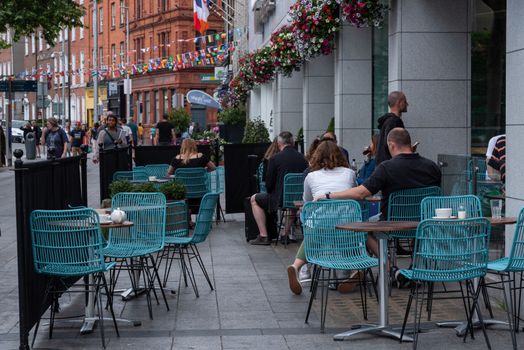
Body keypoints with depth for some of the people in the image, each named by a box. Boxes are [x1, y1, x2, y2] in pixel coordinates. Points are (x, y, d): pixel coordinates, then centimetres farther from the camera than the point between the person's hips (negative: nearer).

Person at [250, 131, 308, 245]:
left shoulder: (275, 159, -11)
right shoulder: (302, 158, 0)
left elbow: (269, 184, -6)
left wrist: (271, 192, 15)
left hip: (280, 198, -5)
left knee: (254, 199, 19)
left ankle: (263, 236, 13)